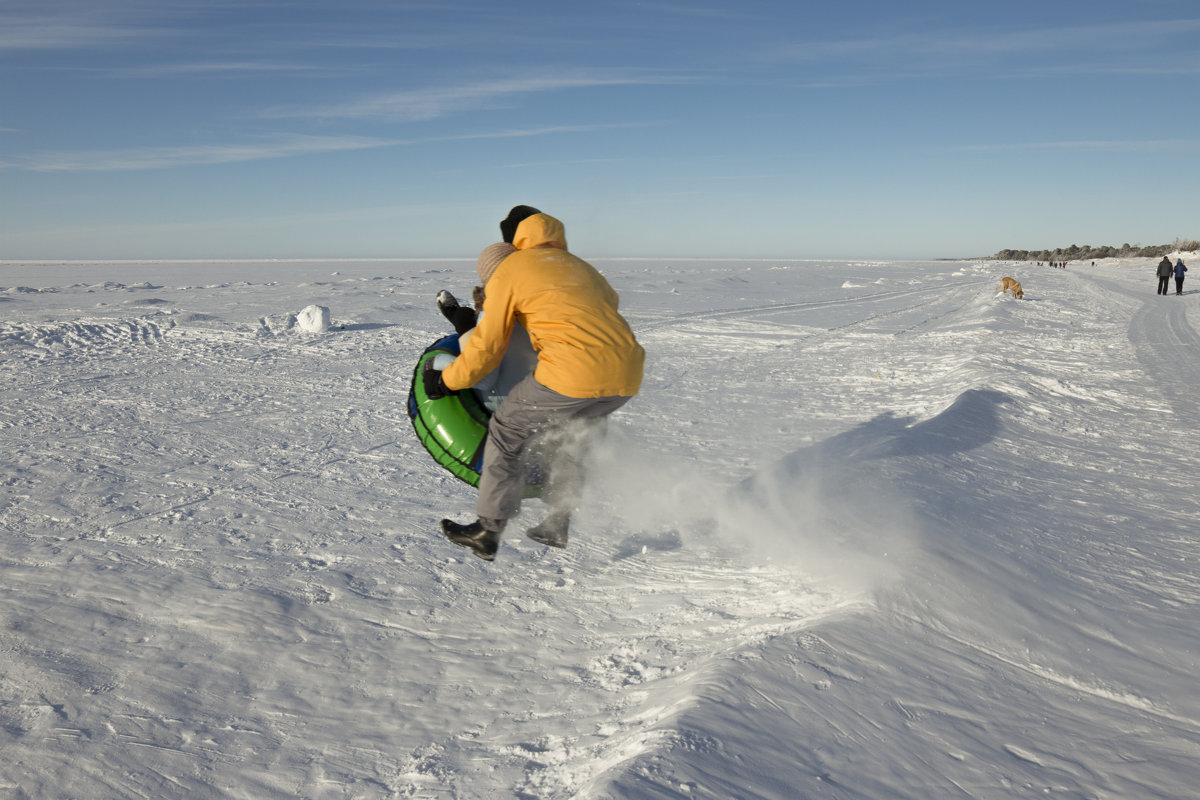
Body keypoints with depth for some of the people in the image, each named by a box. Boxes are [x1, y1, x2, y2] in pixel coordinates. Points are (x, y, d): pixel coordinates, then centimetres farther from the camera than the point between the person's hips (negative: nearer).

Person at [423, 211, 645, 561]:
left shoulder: (510, 270, 11)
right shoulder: (581, 266, 28)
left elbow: (487, 347, 10)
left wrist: (445, 382, 23)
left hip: (576, 373, -7)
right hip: (627, 376, 7)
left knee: (508, 430, 13)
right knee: (566, 434, 30)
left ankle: (487, 532, 14)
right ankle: (557, 526, 35)